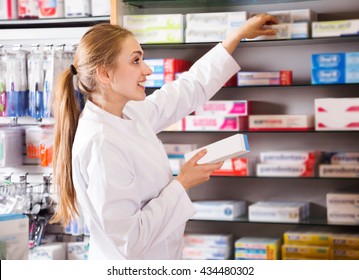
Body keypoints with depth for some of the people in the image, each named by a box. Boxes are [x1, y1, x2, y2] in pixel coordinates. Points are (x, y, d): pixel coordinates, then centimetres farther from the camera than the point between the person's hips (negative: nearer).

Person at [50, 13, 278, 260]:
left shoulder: (131, 113, -2)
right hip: (130, 265, -9)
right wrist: (182, 184, -19)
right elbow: (128, 240, -27)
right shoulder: (100, 145, -27)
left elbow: (190, 88, 12)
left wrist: (239, 35, 15)